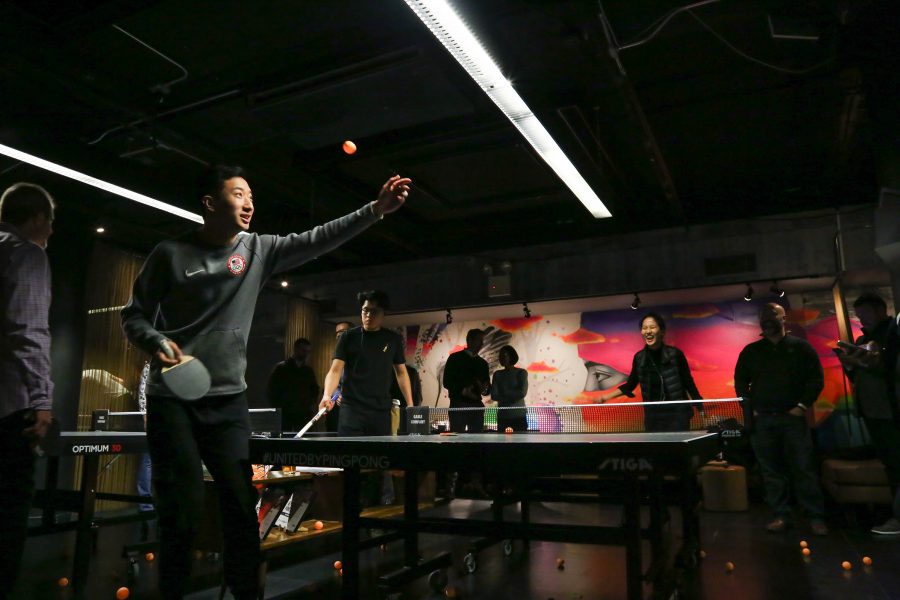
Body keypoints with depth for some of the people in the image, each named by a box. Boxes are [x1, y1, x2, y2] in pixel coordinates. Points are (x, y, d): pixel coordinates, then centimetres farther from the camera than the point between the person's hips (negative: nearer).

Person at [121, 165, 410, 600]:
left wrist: (376, 209, -15)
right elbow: (134, 316, 3)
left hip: (229, 401, 3)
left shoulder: (258, 249, 3)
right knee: (182, 509, 0)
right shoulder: (171, 254, -3)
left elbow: (318, 239, -6)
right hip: (172, 400, -2)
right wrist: (156, 343, -18)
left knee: (242, 506, 2)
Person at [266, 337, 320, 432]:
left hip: (304, 415, 3)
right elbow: (270, 391, 4)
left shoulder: (309, 370, 12)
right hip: (285, 415, -2)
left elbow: (315, 390, 22)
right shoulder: (281, 368, 3)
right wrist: (277, 409, -1)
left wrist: (312, 405, 7)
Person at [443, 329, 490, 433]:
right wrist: (463, 391, -20)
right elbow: (447, 382, -5)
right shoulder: (455, 358, 2)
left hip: (477, 405, 4)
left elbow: (488, 386, 18)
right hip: (458, 405, -4)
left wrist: (485, 389, -7)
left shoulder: (482, 363, 16)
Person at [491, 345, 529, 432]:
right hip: (502, 416, 3)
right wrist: (513, 396, -9)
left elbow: (522, 393, -10)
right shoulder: (497, 374, 10)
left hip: (519, 415, -2)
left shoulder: (521, 372, 2)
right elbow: (494, 396, 0)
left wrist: (504, 393, -5)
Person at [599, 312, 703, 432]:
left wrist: (702, 410, 0)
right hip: (653, 417, 3)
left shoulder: (675, 354, -9)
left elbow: (689, 383, -1)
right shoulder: (639, 358, -1)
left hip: (677, 415, -3)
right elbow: (630, 385, 11)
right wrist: (607, 397, 4)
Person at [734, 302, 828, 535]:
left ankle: (816, 516, 6)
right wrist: (750, 409, 2)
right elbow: (740, 382, 12)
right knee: (771, 470, 3)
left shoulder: (800, 347, 6)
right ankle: (781, 515, 10)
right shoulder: (750, 351, 11)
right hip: (762, 419, 2)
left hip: (793, 416, -2)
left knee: (804, 468, -3)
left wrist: (803, 405, -7)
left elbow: (816, 379, 3)